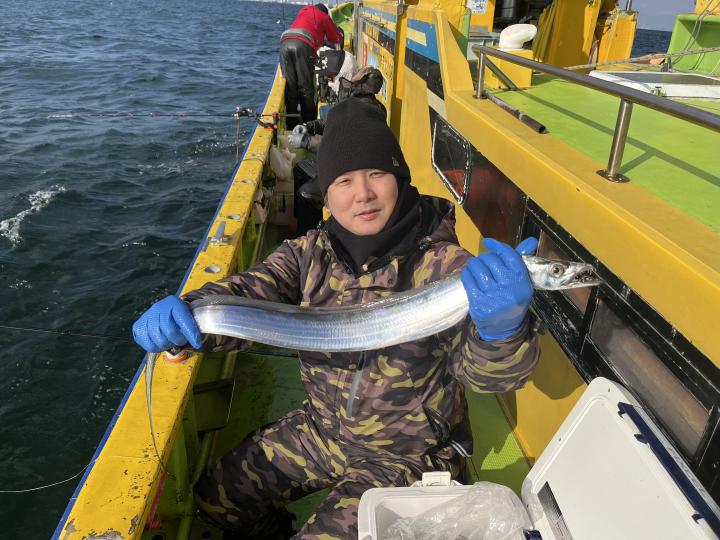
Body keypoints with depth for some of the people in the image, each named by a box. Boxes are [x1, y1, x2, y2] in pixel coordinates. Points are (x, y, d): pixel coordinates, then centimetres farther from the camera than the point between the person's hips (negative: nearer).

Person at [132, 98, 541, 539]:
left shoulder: (444, 265, -22)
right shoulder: (311, 253, -8)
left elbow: (487, 373, -30)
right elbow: (245, 293, -17)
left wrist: (502, 329, -54)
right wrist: (180, 314, -39)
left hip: (409, 452, -4)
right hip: (322, 430, 5)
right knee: (217, 496, 11)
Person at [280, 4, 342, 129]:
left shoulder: (304, 10, 37)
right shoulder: (325, 17, 26)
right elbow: (337, 40, 32)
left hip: (285, 42, 4)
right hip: (303, 44, -3)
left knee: (290, 87, 3)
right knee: (306, 88, 1)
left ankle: (291, 124, 1)